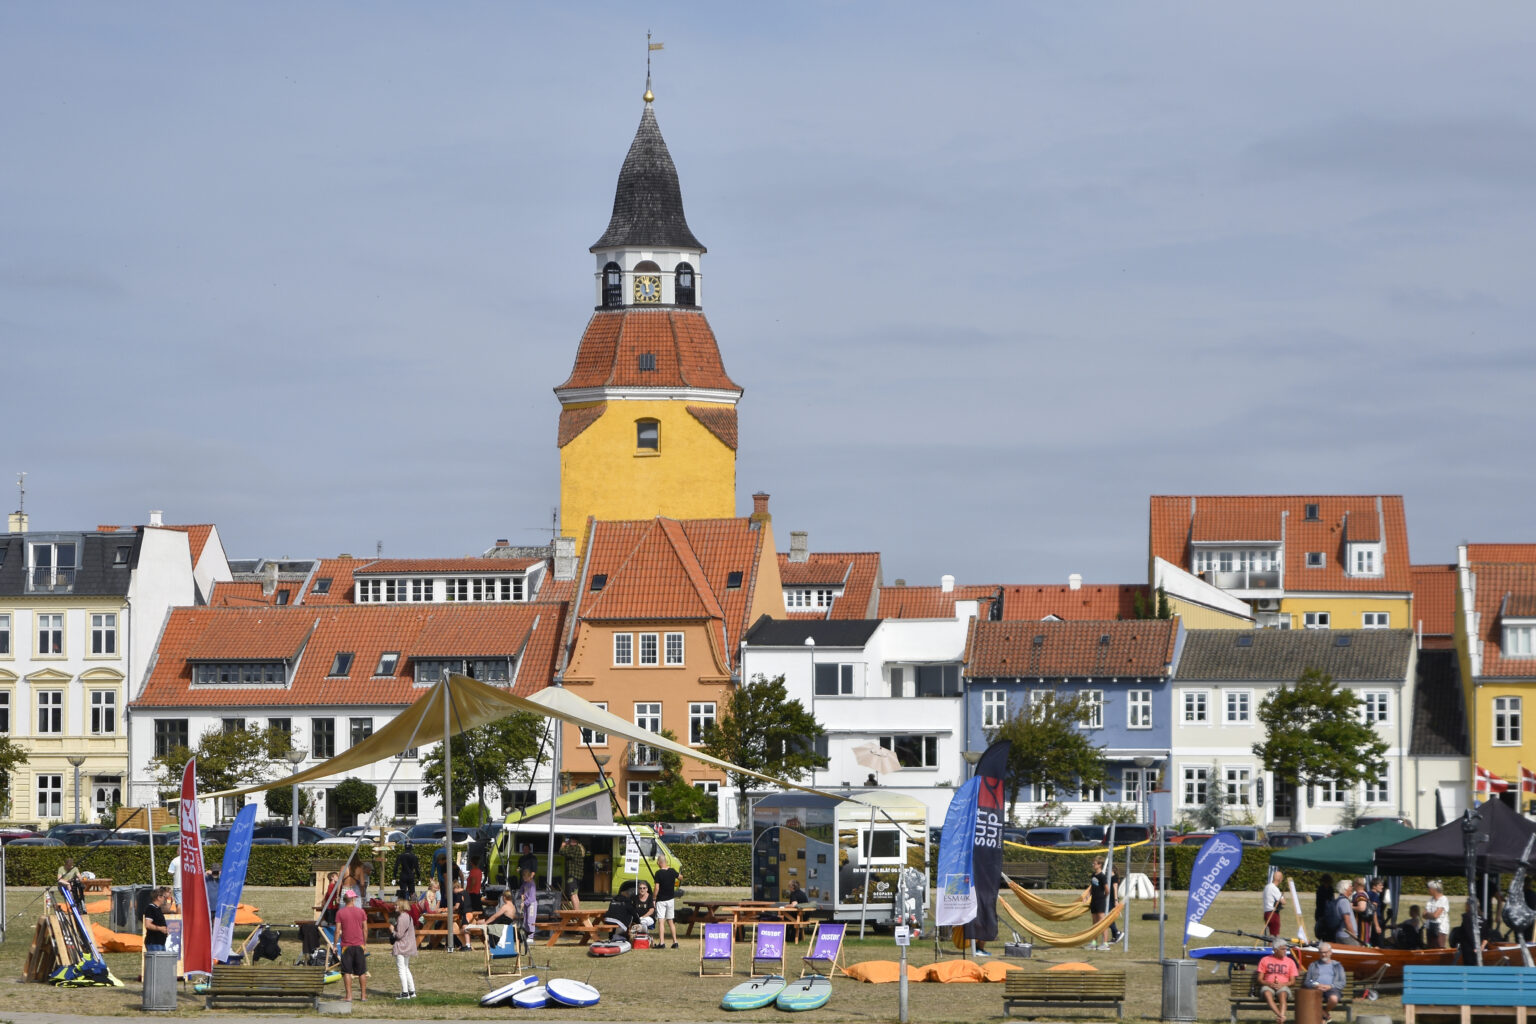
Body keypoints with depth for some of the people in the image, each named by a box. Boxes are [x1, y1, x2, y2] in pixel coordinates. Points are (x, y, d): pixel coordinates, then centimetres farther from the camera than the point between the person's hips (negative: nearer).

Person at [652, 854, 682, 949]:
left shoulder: (659, 873, -15)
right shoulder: (672, 871, -1)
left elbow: (657, 888, -16)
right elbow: (681, 878, 17)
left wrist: (654, 899, -6)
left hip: (661, 900, -5)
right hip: (671, 899, 5)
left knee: (661, 921, -6)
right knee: (671, 921, 14)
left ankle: (661, 942, -13)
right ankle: (675, 941, 13)